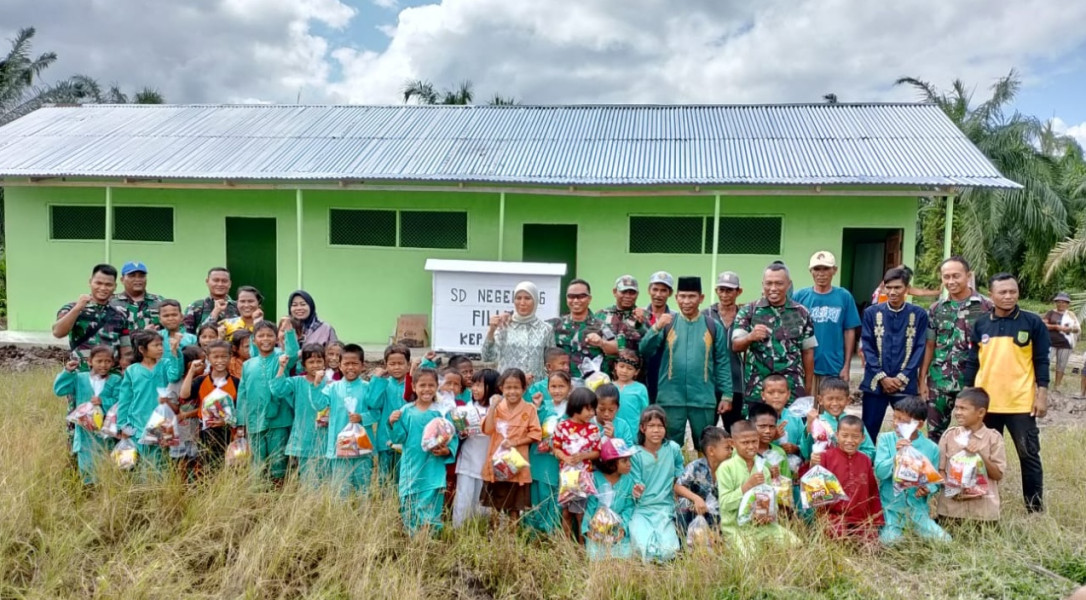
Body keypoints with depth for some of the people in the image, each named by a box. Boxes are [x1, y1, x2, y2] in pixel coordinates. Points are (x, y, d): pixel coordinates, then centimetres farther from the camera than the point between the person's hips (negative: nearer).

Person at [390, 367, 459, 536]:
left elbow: (453, 438, 0)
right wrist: (393, 424, -14)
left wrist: (447, 450, -18)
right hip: (410, 468, 2)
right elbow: (400, 438, 1)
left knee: (429, 514, -2)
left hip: (433, 470, -2)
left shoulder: (442, 412, -3)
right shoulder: (406, 411, 1)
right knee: (408, 509, 11)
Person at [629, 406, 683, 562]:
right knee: (644, 549, -24)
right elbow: (635, 485, -4)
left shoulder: (673, 449, -1)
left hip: (665, 509, 2)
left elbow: (680, 478, 11)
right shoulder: (635, 454, -6)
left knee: (667, 551, -19)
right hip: (641, 509, -1)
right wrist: (636, 491, -25)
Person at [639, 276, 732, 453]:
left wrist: (726, 395, -2)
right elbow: (645, 350, -6)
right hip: (671, 398, 0)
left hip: (703, 399, 0)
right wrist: (656, 328, -22)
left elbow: (723, 362, 4)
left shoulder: (713, 326, 3)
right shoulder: (667, 324, 3)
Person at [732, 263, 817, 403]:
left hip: (793, 392, 1)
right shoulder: (748, 311, 1)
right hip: (756, 392, -1)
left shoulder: (801, 313, 6)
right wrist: (750, 337, -27)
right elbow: (735, 346, -6)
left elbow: (807, 352, 10)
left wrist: (809, 387, 10)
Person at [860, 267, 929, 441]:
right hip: (875, 383, 0)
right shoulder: (871, 313, 3)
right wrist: (882, 377, -9)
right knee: (868, 431, 5)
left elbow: (919, 349, 0)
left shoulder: (919, 314, 2)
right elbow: (867, 347, 1)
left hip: (906, 385, 0)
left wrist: (902, 377, -9)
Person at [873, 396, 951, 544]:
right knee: (889, 541, -19)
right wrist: (896, 455, -26)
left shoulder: (931, 448, -1)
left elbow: (935, 480, 5)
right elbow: (880, 471, -12)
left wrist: (928, 489, -17)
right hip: (890, 506, -2)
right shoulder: (886, 439, -4)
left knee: (944, 540, -9)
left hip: (917, 506, 2)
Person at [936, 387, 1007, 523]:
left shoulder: (993, 437, -3)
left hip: (983, 507, -1)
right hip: (951, 505, 1)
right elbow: (940, 469, 4)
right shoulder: (949, 435, 2)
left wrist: (981, 454, -17)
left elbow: (998, 475, -3)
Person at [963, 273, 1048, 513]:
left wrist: (1042, 395, -6)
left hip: (1021, 403, -2)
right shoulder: (980, 325, 5)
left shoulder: (1033, 323, -2)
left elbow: (1041, 362, -1)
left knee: (1029, 455, 6)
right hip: (986, 402, 2)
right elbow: (972, 362, 8)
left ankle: (1035, 508, 17)